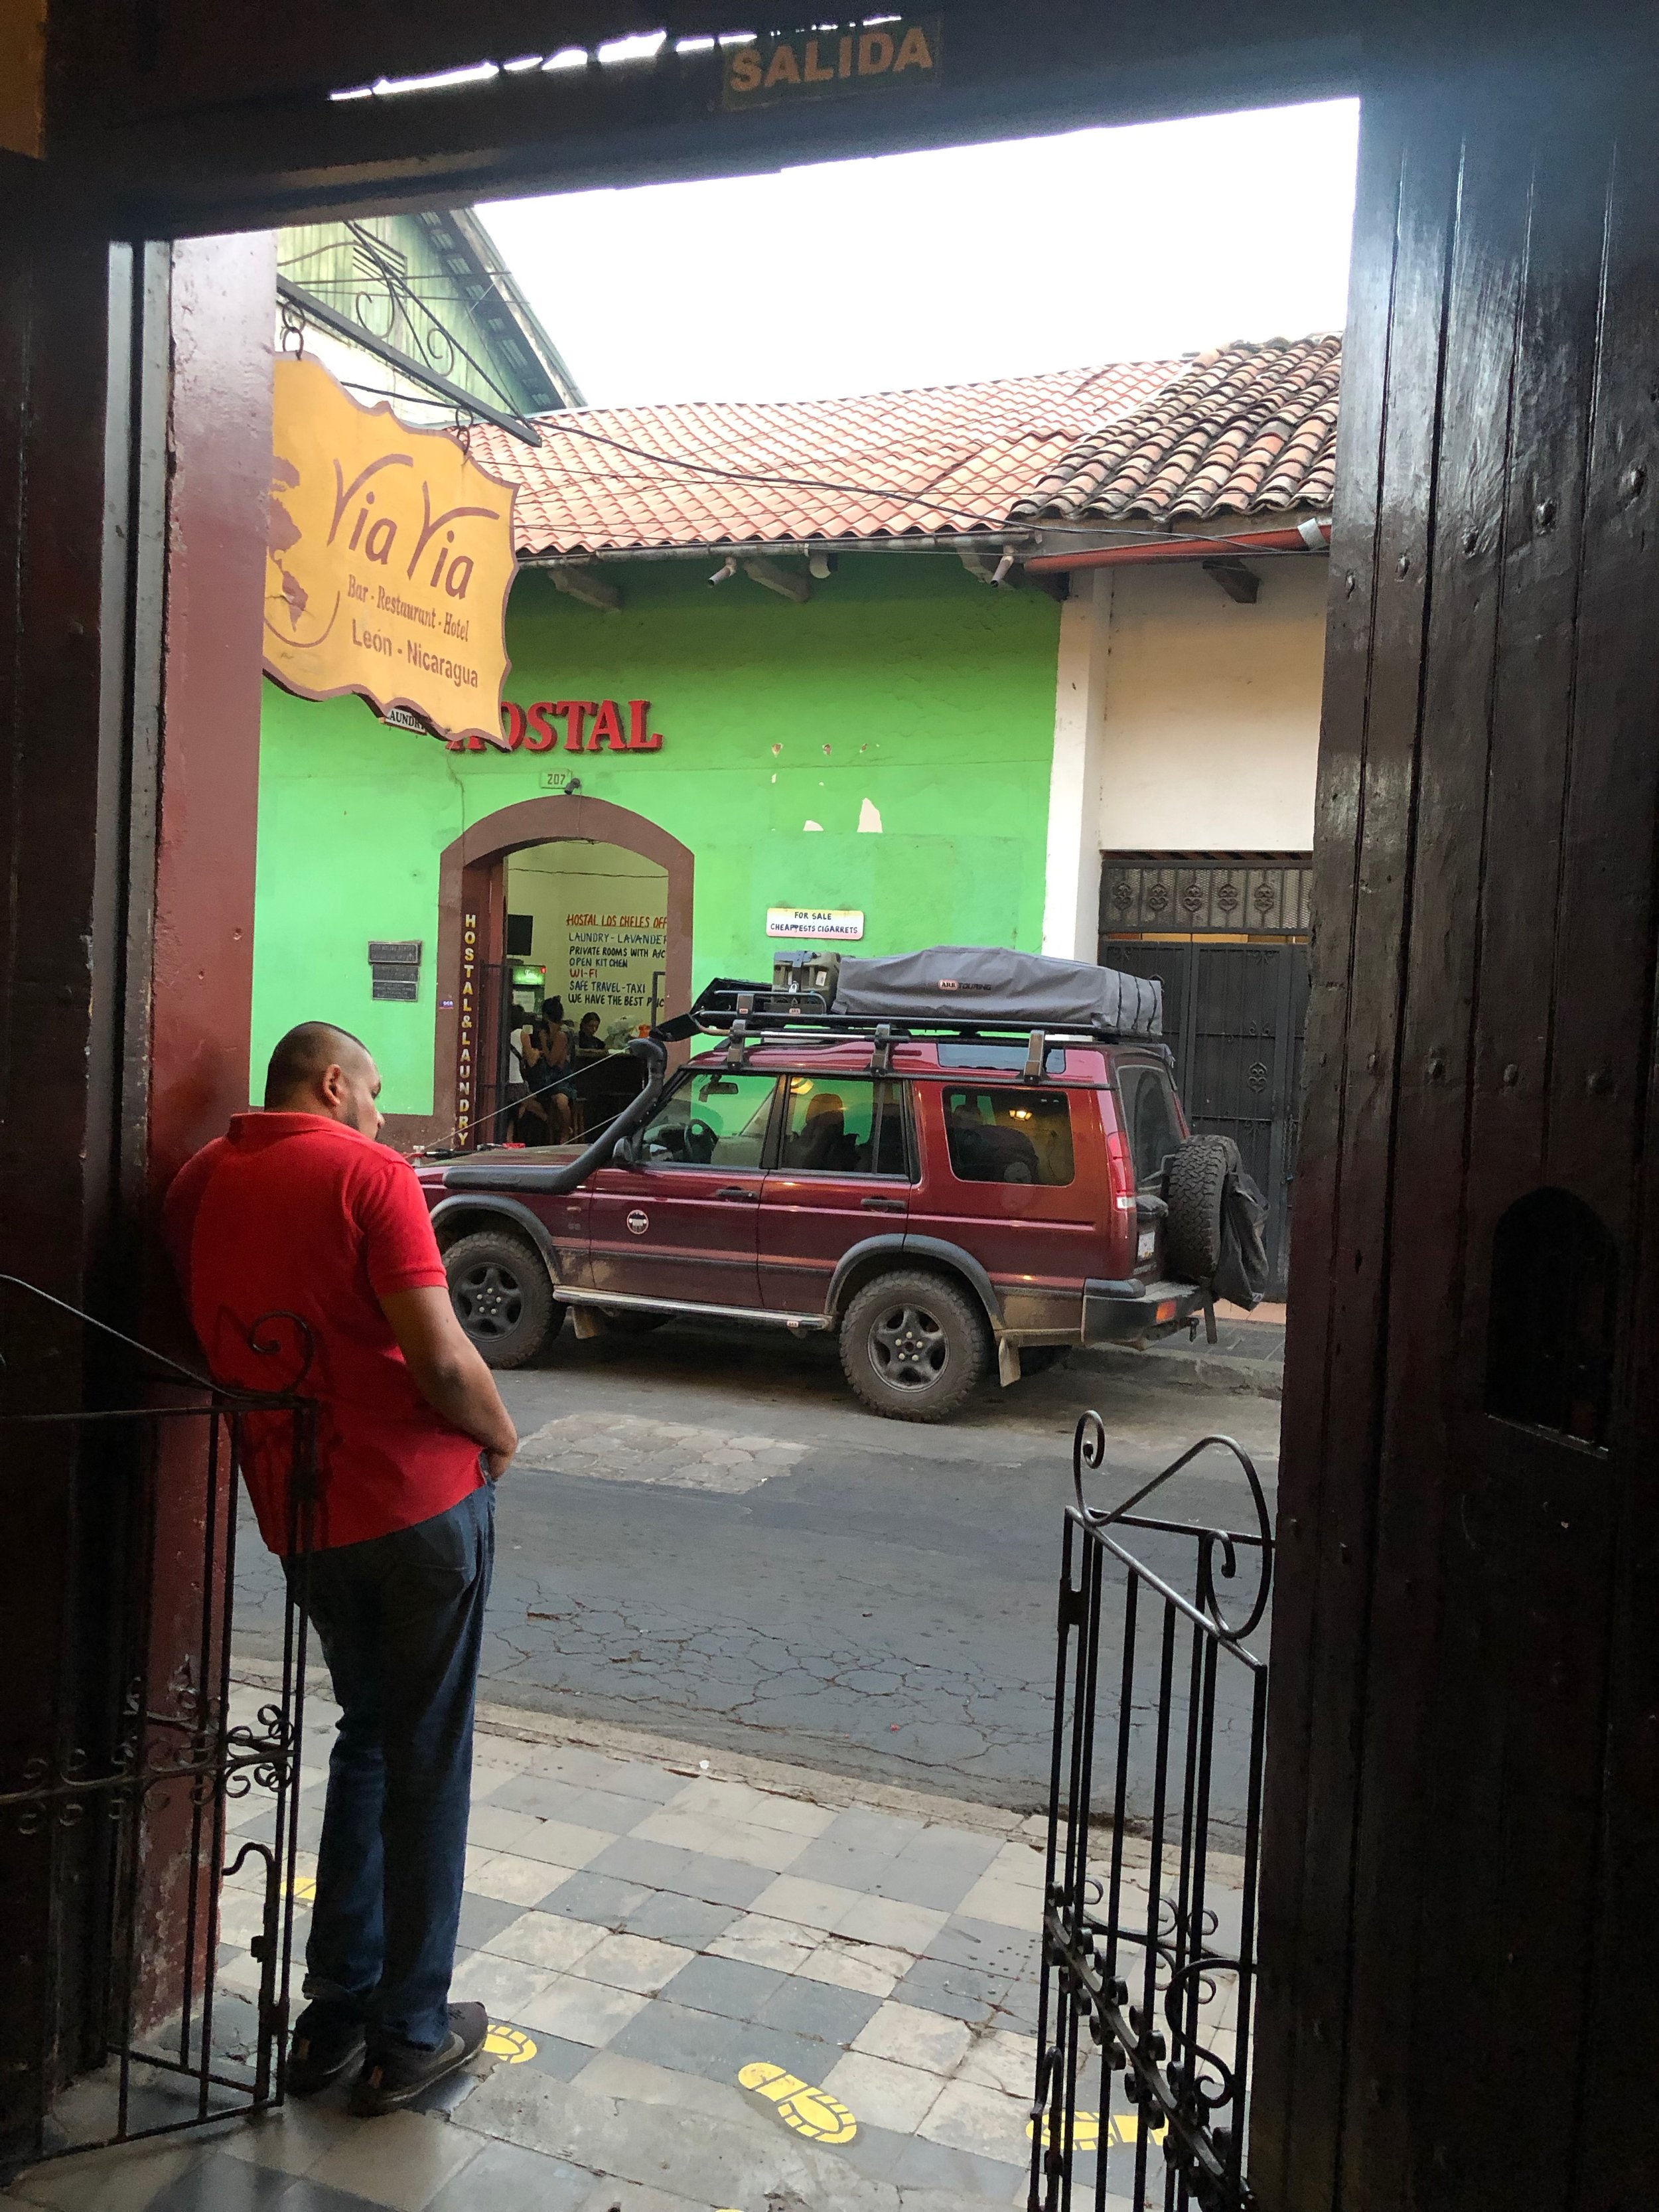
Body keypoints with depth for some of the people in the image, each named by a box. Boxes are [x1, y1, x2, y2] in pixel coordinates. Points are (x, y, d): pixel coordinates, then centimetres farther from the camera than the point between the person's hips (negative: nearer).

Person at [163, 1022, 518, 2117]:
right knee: (428, 1762, 8)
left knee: (367, 1739, 22)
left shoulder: (199, 1182, 6)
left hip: (297, 1515, 6)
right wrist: (502, 1437, -2)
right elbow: (440, 1356, -18)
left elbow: (219, 1342, 13)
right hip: (420, 1496, -6)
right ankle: (410, 2035, 17)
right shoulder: (370, 1173, -13)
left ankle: (334, 2017, 25)